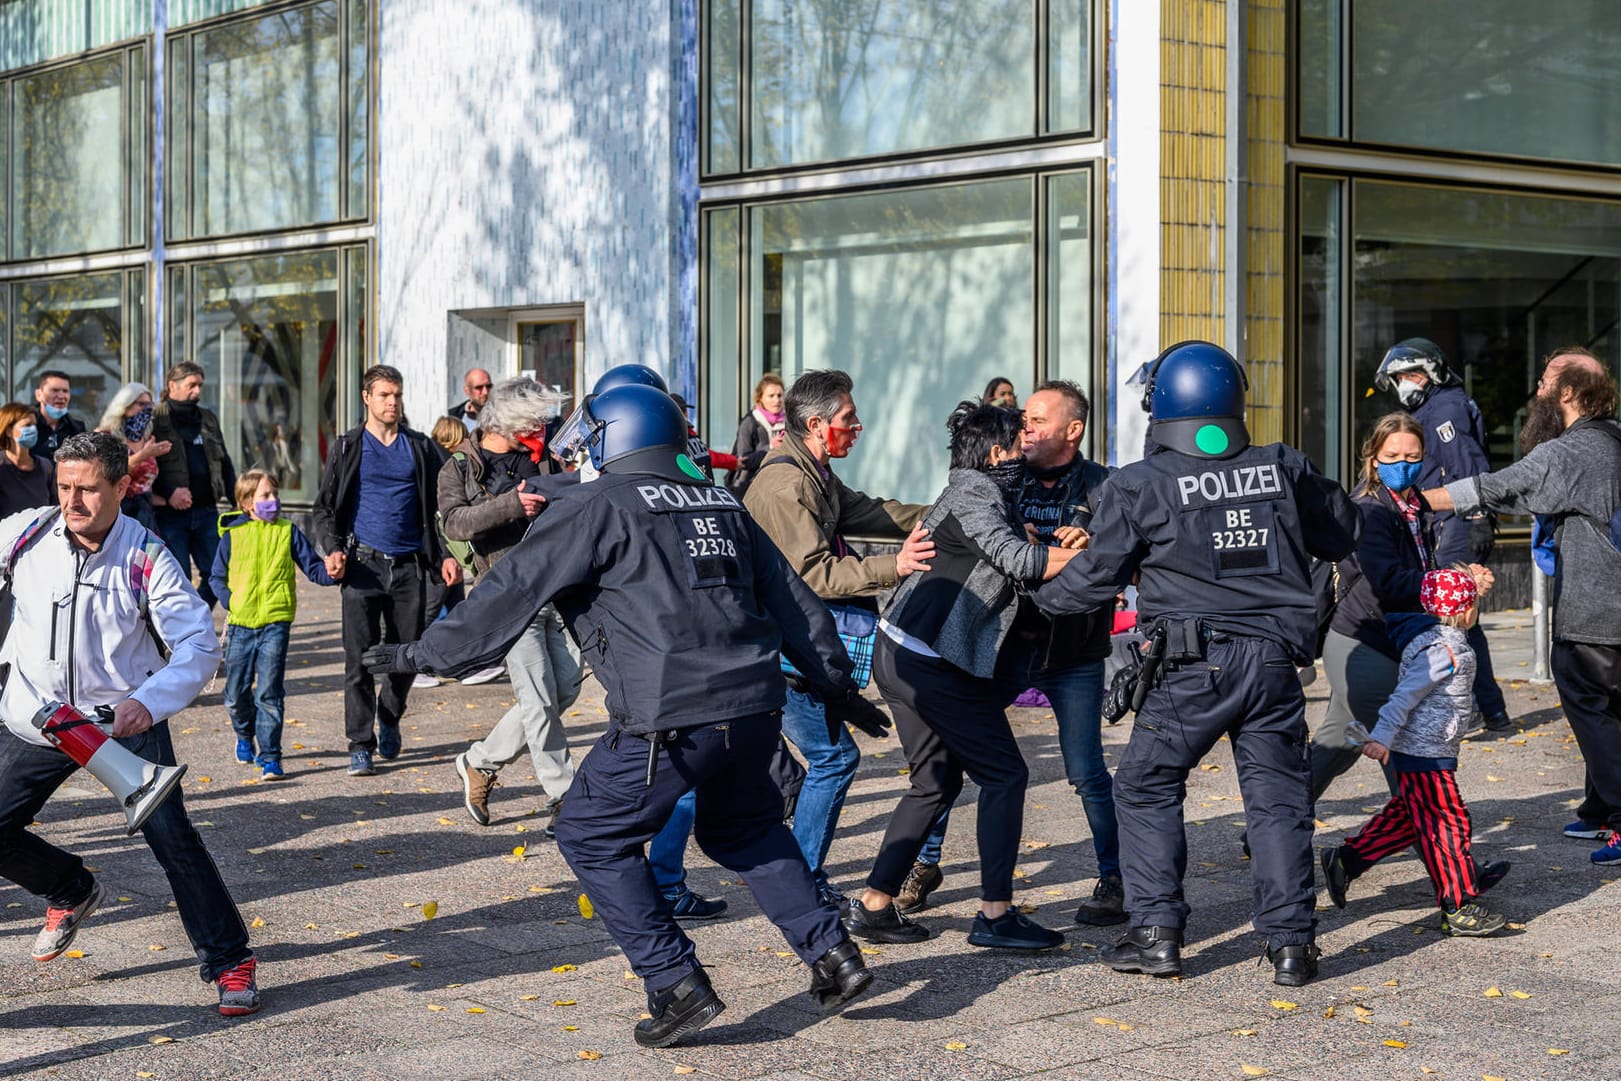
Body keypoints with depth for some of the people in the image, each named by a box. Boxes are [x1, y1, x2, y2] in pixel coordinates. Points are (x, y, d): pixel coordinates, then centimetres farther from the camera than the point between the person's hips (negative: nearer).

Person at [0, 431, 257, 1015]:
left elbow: (199, 643, -20)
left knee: (171, 836, -13)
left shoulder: (147, 560, -16)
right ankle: (73, 891, 36)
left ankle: (229, 961, 0)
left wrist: (149, 702, -35)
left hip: (126, 719, -3)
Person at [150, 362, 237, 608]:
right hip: (170, 513, -6)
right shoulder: (155, 419, -2)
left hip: (206, 511, 6)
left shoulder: (208, 419, 17)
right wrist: (168, 493, -20)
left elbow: (224, 463, 22)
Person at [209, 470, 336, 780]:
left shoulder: (288, 532, 5)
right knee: (236, 693, 10)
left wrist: (330, 574, -16)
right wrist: (229, 600, -7)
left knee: (269, 693, -7)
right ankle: (245, 736, 39)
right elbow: (216, 577, 10)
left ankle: (270, 757, -2)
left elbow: (312, 568, 5)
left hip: (275, 623, -1)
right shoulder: (233, 535, 4)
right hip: (240, 623, 1)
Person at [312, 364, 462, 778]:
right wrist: (333, 549, -10)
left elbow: (436, 509, 16)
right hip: (363, 565, -2)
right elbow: (325, 507, 7)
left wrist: (443, 556, 4)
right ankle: (361, 745, 0)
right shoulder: (347, 448, 8)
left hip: (410, 567, 2)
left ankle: (389, 718, 31)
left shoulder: (420, 448, 13)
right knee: (360, 658, -6)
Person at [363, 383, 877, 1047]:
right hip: (755, 705, 7)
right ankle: (831, 954, 23)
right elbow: (792, 603, 22)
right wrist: (838, 686, 32)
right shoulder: (723, 506, 19)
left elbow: (512, 593, -3)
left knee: (593, 838, 9)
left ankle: (676, 985, 6)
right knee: (744, 830, 29)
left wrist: (425, 654, 5)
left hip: (671, 717, -7)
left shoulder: (595, 508, 0)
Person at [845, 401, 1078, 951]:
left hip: (900, 653, 10)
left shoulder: (980, 493, 20)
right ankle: (995, 915, -2)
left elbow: (1008, 564, 18)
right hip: (932, 662, -10)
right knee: (1004, 775, -3)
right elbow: (1016, 558, -20)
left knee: (938, 780, 16)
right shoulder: (974, 492, -11)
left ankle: (873, 906, 15)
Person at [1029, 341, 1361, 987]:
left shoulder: (1137, 486, -4)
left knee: (1146, 788, 12)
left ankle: (1156, 932, 8)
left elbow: (1097, 578, 1)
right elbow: (1343, 534, 20)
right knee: (1277, 797, 9)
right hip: (1275, 660, 3)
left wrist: (1040, 596, 20)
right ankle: (1291, 944, 8)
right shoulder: (1283, 468, 6)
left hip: (1194, 665, -3)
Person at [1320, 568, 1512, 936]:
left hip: (1416, 751, 10)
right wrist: (1382, 736, -28)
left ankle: (1346, 858, 24)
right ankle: (1459, 907, -1)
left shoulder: (1445, 641, 10)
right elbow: (1405, 695, -25)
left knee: (1406, 816, 19)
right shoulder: (1443, 650, -21)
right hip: (1425, 753, -10)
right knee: (1447, 823, -5)